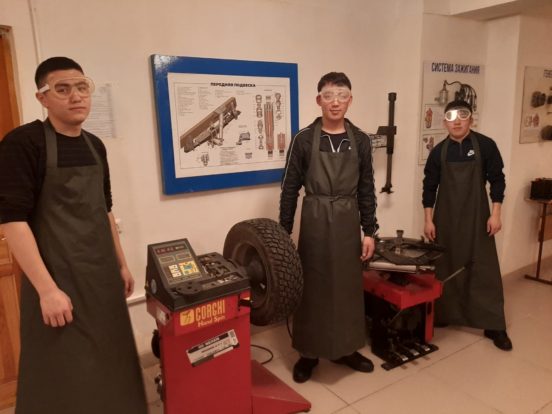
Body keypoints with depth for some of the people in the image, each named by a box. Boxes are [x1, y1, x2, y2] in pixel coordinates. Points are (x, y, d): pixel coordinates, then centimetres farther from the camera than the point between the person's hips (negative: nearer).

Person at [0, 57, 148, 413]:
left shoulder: (95, 146, 9)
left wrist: (121, 264, 16)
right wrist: (47, 288, -20)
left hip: (102, 274, 6)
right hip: (58, 279, -6)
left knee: (110, 363, 16)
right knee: (65, 376, 6)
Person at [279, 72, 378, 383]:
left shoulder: (360, 141, 4)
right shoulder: (304, 140, -4)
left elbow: (366, 190, 7)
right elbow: (290, 188, -2)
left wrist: (370, 231, 3)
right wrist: (284, 231, -3)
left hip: (348, 223, 3)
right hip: (314, 222, -2)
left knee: (349, 286, 11)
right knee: (312, 287, 6)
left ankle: (347, 348, 31)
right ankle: (309, 353, 23)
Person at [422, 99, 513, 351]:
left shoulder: (485, 146, -3)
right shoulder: (438, 151, 1)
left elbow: (497, 181, -1)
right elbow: (429, 187, 3)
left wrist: (495, 214, -7)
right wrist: (428, 220, 0)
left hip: (477, 218, -1)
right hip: (446, 219, 2)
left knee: (485, 269, 1)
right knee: (446, 268, 9)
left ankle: (494, 326, 10)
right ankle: (443, 315, 25)